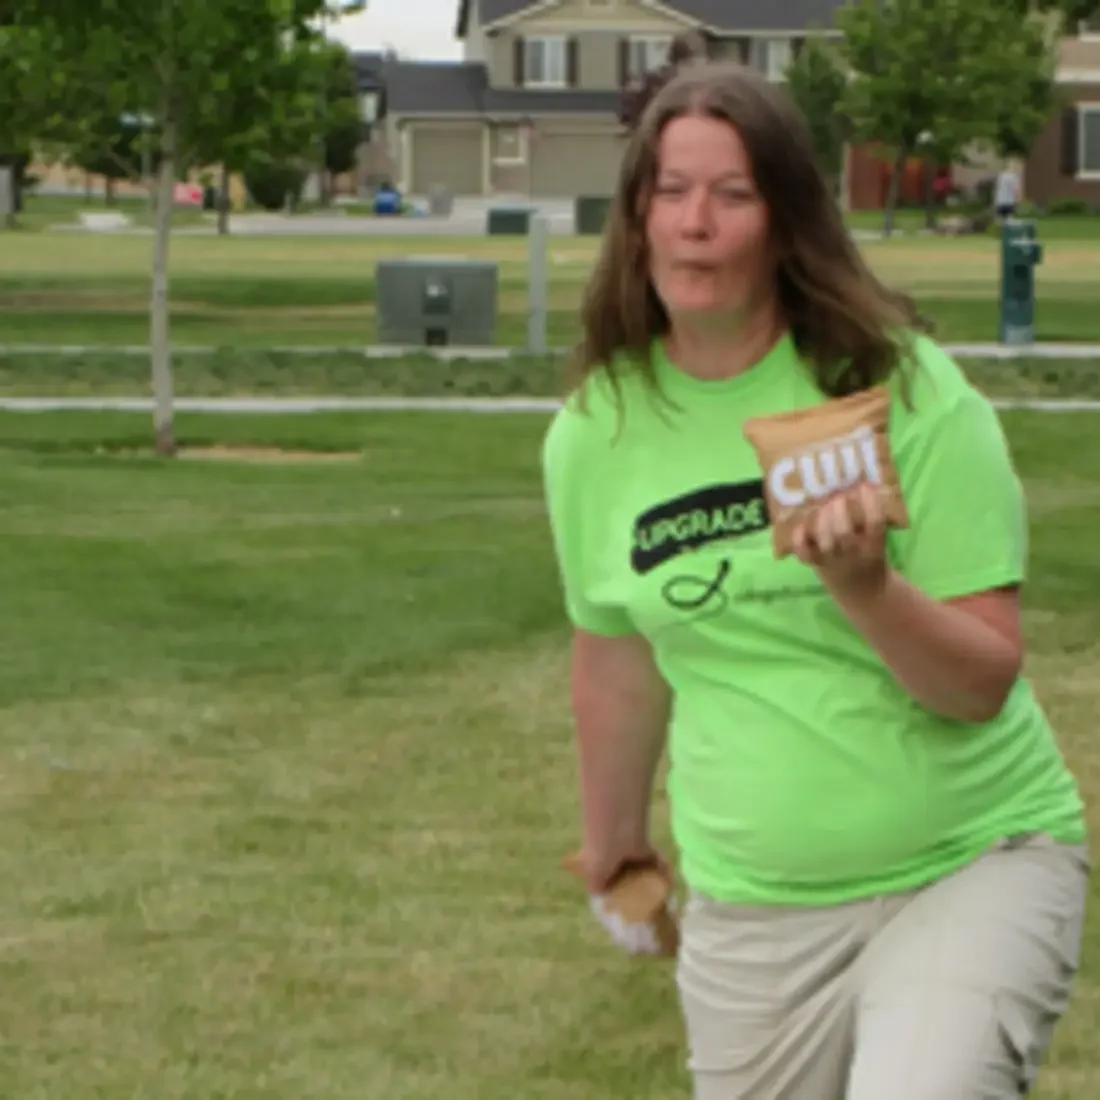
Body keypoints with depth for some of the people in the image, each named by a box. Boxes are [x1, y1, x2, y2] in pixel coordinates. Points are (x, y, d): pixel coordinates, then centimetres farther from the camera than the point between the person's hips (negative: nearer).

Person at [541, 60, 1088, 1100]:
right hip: (751, 914, 4)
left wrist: (867, 588, -29)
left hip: (970, 864, -4)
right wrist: (613, 836, 28)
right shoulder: (592, 436, 0)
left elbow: (985, 684, -12)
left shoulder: (906, 391, -10)